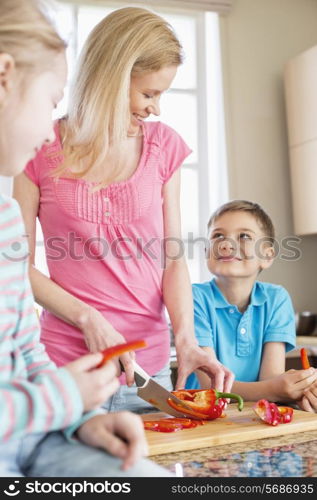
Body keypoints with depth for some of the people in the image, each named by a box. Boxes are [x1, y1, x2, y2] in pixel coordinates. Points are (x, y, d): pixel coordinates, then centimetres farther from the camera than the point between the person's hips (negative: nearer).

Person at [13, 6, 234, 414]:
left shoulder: (164, 146, 5)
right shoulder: (41, 150, -3)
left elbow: (173, 259, 2)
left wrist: (185, 339, -11)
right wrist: (88, 319, -14)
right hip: (67, 365, -2)